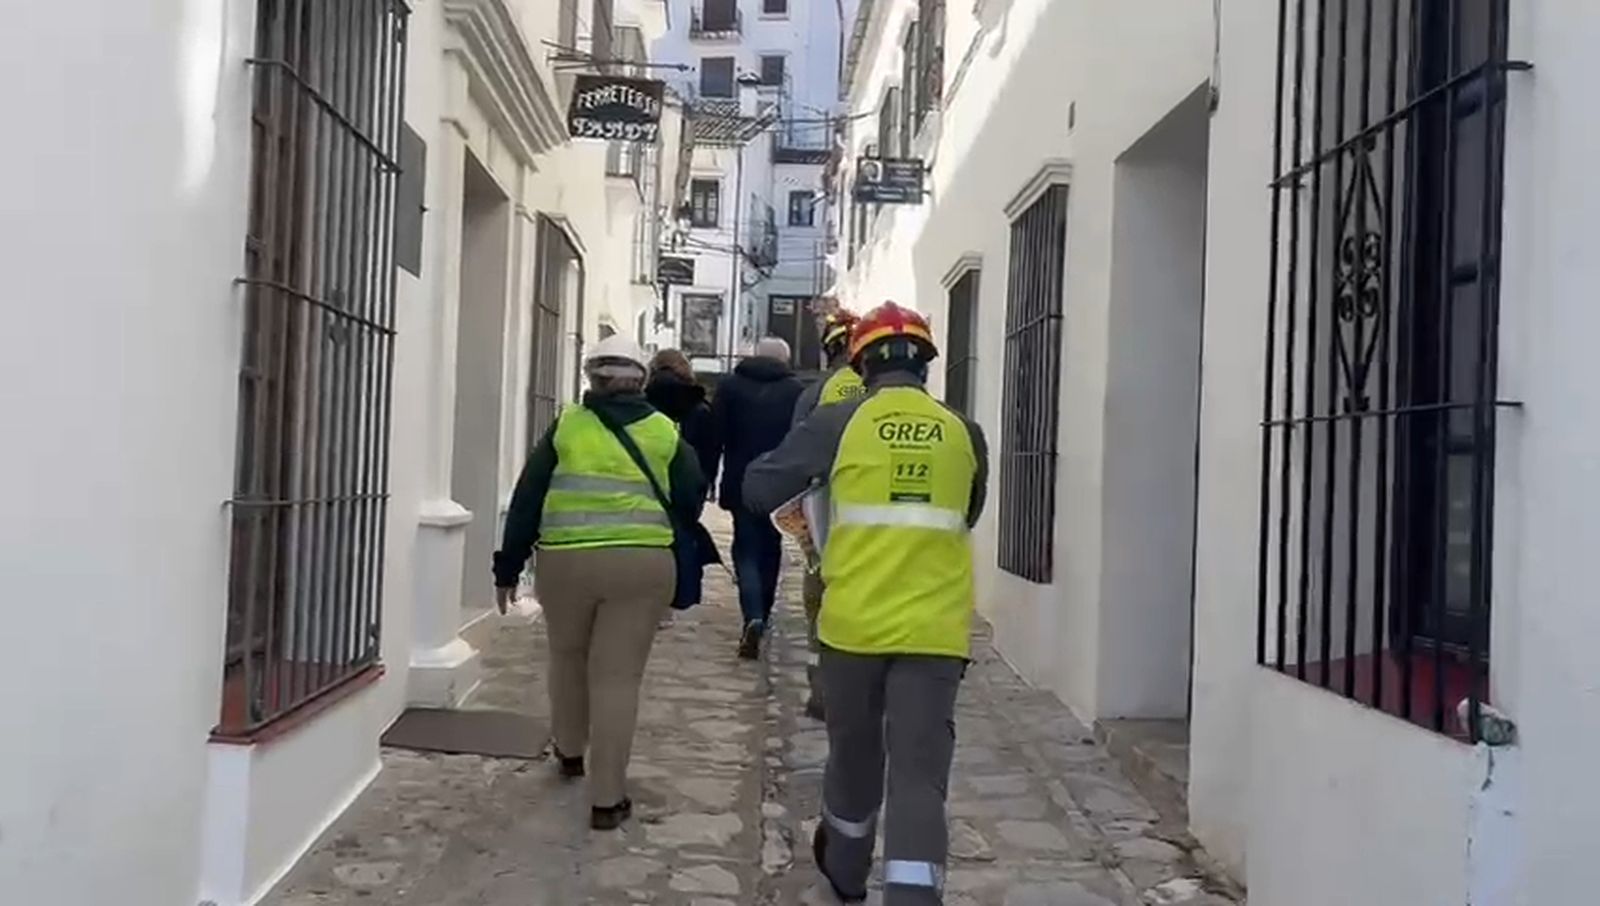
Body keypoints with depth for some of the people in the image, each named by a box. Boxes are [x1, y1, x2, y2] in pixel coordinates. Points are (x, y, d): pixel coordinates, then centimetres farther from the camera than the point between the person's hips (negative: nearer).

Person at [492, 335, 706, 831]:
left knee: (568, 658, 25)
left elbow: (527, 500, 5)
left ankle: (570, 752, 44)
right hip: (642, 564, -1)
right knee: (618, 679, 4)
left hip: (566, 562, 1)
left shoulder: (566, 426, 5)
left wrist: (508, 566, 11)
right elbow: (691, 501, 5)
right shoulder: (665, 432, 6)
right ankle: (607, 799, 6)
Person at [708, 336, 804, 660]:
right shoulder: (796, 391, 1)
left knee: (746, 549, 3)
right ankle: (762, 617, 25)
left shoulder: (729, 385, 2)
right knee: (769, 550, 16)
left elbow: (714, 436, -1)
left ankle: (753, 617, -17)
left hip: (741, 485, -1)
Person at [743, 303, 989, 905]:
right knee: (919, 775, 1)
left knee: (854, 755, 21)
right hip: (934, 630, 0)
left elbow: (757, 490, 3)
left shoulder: (839, 424, -3)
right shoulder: (964, 435, 4)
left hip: (854, 623, 0)